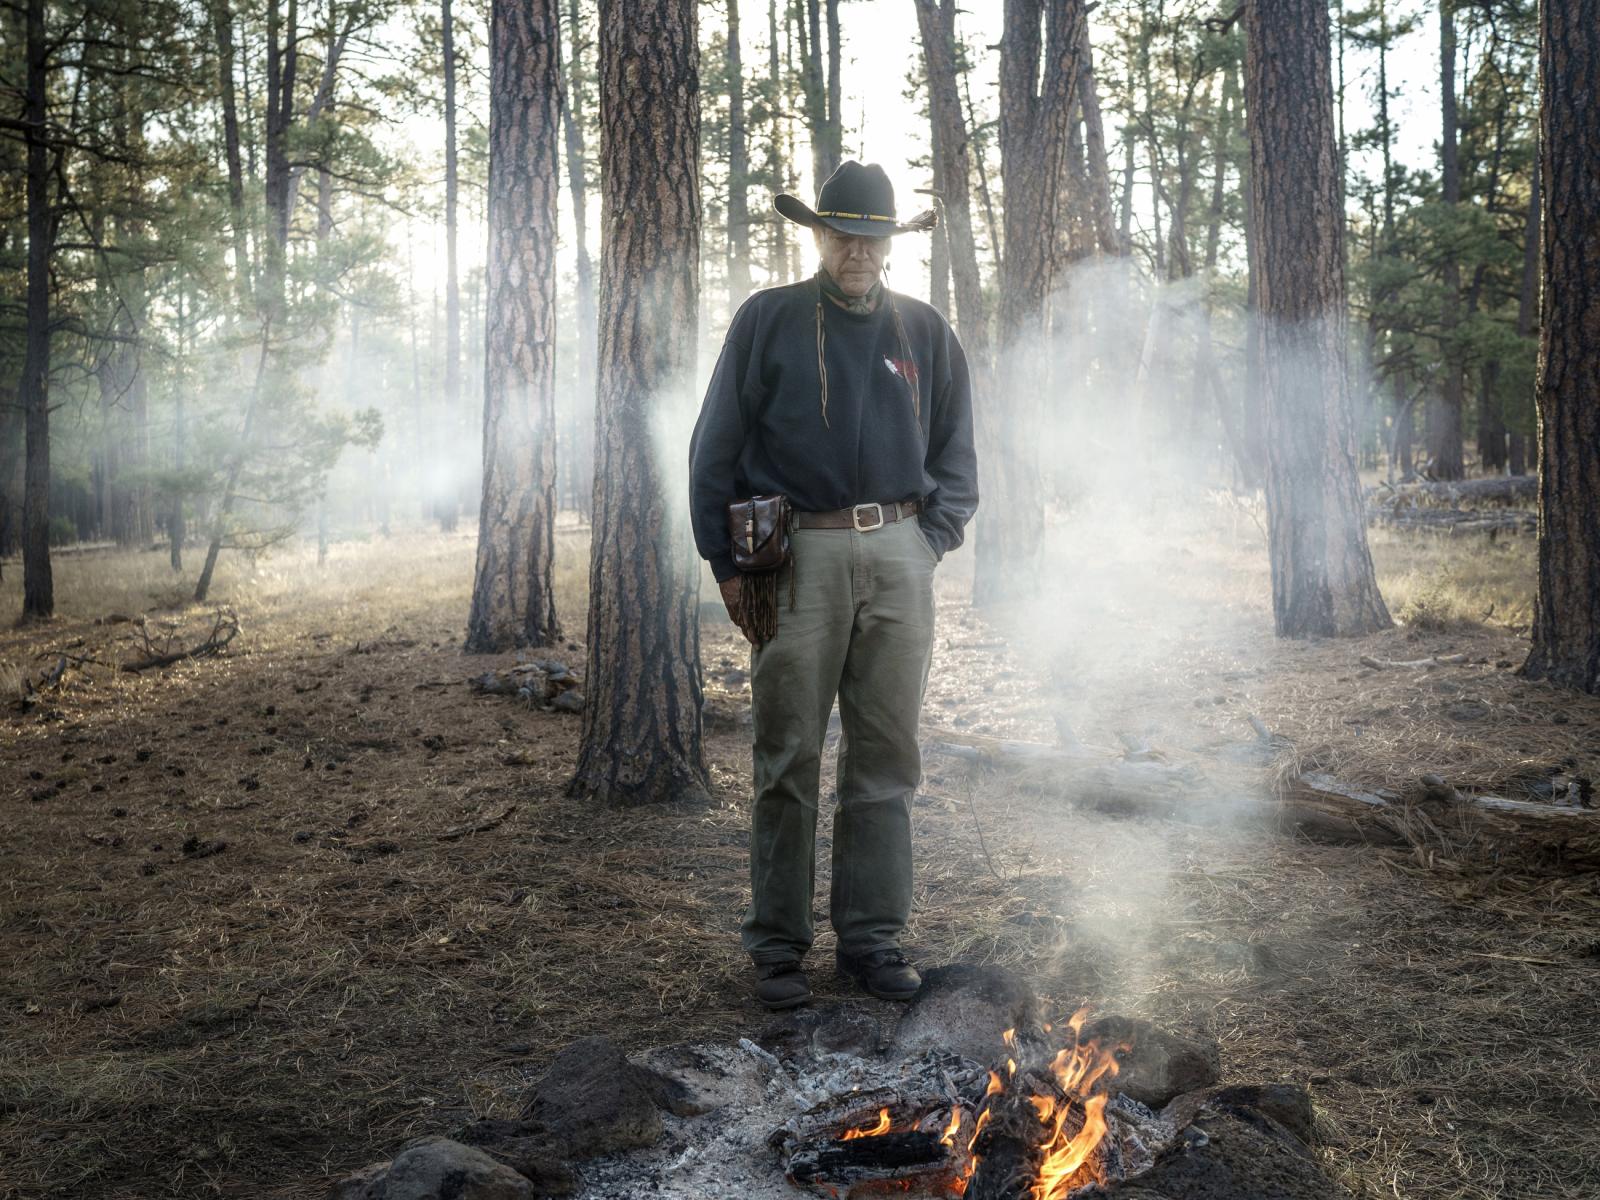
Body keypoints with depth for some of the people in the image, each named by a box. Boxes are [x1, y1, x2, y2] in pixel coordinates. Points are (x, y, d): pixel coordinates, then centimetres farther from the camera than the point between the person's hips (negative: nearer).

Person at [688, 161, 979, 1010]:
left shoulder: (925, 334, 14)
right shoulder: (767, 321, 5)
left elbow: (955, 459, 18)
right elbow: (716, 449, 4)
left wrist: (930, 542, 4)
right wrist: (727, 565, -1)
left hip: (898, 558, 3)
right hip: (798, 556, -3)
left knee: (886, 757, 4)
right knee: (789, 759, -1)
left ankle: (873, 936, 13)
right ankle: (777, 944, 8)